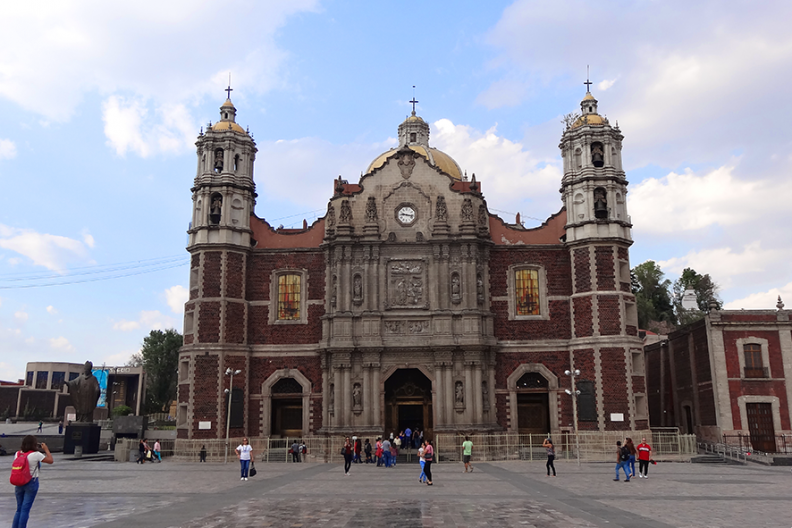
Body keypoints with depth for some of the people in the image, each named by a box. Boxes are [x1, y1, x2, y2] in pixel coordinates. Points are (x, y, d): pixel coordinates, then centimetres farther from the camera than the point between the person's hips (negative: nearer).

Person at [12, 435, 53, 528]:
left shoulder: (18, 453, 2)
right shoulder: (36, 454, -14)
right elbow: (50, 460, -6)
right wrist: (46, 449, 4)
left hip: (18, 483, 5)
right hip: (31, 482, -5)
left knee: (19, 509, 15)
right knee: (25, 509, 0)